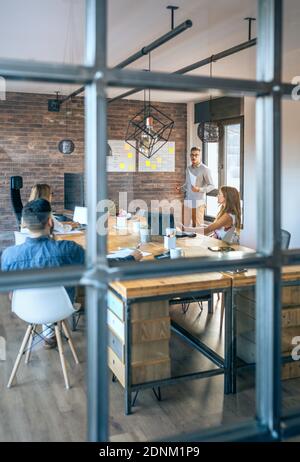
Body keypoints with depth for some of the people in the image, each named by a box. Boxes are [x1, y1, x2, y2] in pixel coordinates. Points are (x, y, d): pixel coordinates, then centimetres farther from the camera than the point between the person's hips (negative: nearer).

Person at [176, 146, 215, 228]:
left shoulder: (205, 169, -7)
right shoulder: (188, 169, 13)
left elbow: (211, 186, -8)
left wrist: (199, 189, -24)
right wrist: (180, 188, 3)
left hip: (199, 202, -6)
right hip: (188, 202, 6)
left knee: (198, 226, -3)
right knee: (186, 226, 6)